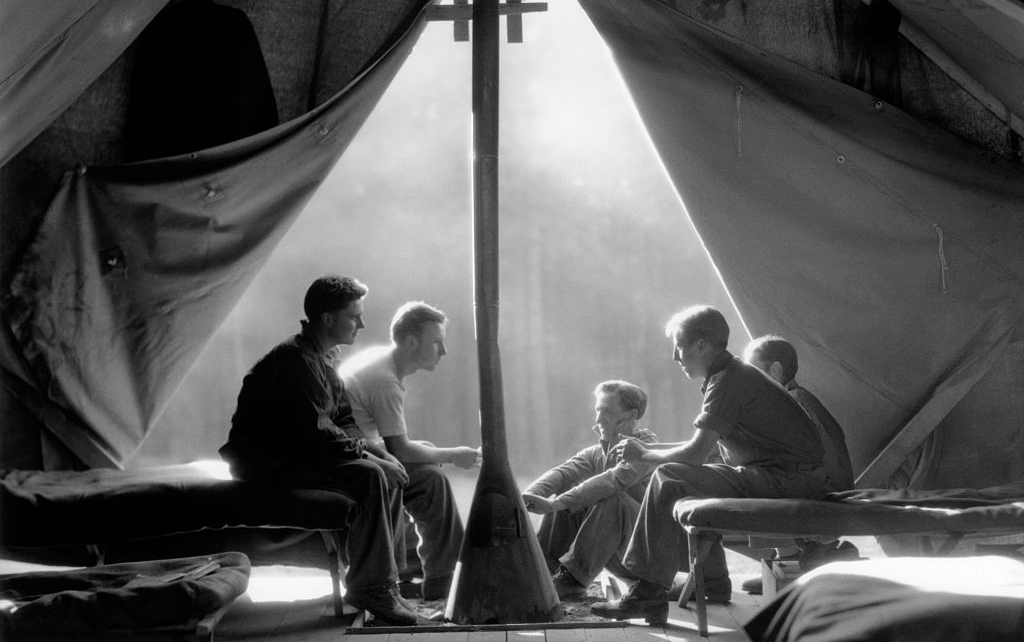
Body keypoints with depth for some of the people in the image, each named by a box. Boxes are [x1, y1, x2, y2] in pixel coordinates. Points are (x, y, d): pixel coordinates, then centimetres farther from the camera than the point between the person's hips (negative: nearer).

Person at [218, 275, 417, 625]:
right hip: (267, 462, -10)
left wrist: (351, 443, -2)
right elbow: (313, 432, -25)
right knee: (368, 477, -26)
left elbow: (344, 417, 19)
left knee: (392, 473, 1)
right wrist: (356, 445, -12)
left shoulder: (323, 358, 14)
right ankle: (369, 588, -20)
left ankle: (388, 577, 2)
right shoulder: (294, 359, -20)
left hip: (298, 454, 10)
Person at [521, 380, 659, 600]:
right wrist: (530, 495, -30)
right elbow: (562, 472, -8)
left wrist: (555, 504, -39)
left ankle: (573, 579, -28)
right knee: (565, 494, -7)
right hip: (616, 555, 7)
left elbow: (614, 480, -31)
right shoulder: (597, 453, 11)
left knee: (612, 497, -31)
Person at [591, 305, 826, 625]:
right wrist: (649, 446, 16)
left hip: (789, 479, -10)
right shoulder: (733, 374, 16)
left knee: (668, 481, -14)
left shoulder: (727, 382, -15)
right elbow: (702, 447, 21)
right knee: (688, 482, 20)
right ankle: (712, 581, 23)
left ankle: (649, 594, -14)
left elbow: (695, 454, -16)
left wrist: (642, 454, -1)